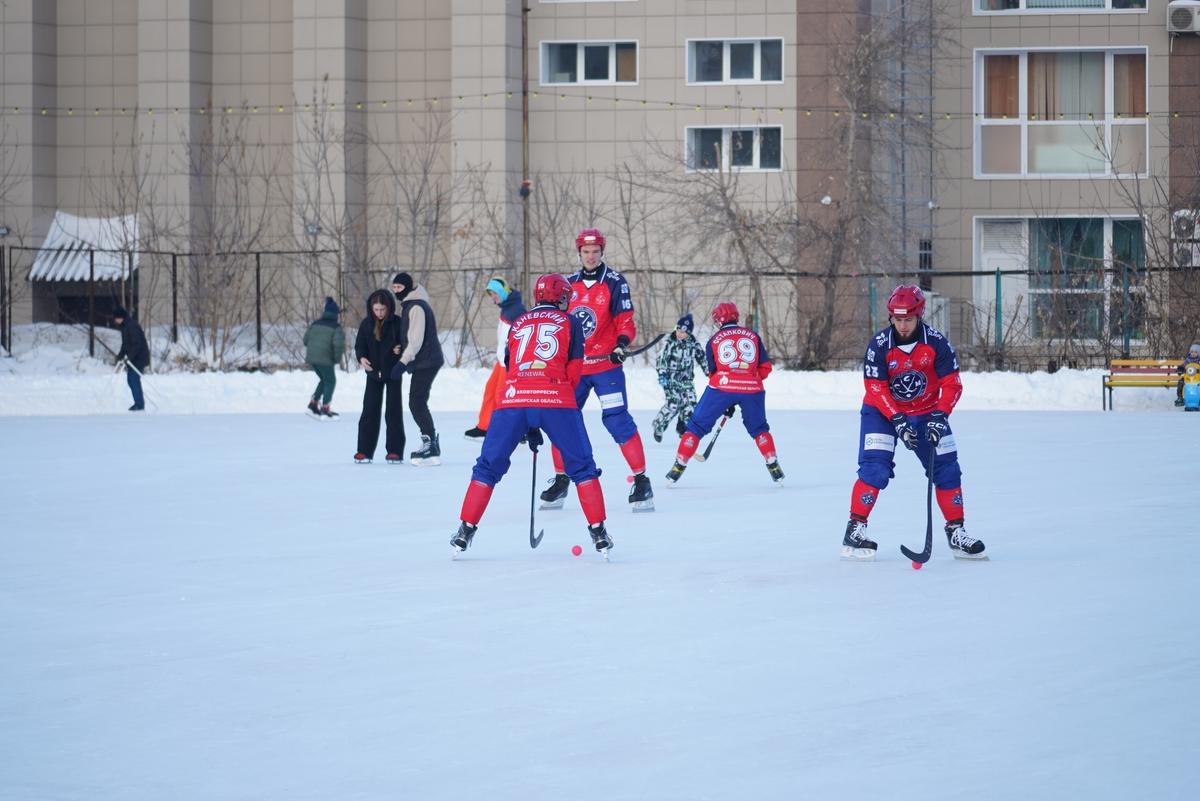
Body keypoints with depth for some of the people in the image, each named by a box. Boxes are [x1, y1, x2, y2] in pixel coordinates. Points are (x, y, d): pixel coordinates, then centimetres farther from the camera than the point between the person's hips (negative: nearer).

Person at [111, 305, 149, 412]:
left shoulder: (132, 326, -20)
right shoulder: (124, 326, 11)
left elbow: (137, 344, -25)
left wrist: (129, 356, -27)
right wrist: (120, 356, 10)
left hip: (139, 358, -10)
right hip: (132, 358, 10)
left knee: (134, 379, -10)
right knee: (130, 380, 13)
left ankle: (140, 404, -5)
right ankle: (139, 403, 20)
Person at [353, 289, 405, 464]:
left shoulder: (397, 323, -9)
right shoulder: (367, 324, -1)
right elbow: (359, 344, 2)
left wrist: (400, 349, -26)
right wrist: (361, 357, -18)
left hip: (393, 372, -3)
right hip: (374, 372, 3)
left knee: (393, 412, -1)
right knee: (369, 411, 1)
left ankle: (395, 451, 5)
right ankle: (365, 451, 5)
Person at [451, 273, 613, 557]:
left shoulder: (518, 324, 26)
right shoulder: (570, 323, 17)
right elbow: (574, 368, 7)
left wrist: (529, 427, 29)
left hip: (513, 398, 2)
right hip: (556, 399, -2)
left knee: (488, 467, 13)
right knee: (582, 467, 10)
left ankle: (466, 529, 8)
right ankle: (598, 531, 3)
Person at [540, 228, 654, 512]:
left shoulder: (615, 283, -3)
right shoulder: (569, 285, 10)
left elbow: (625, 320, -7)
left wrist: (622, 343, -24)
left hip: (606, 364, -5)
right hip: (572, 365, 5)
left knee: (617, 420, -13)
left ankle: (641, 480, -8)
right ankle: (561, 480, 18)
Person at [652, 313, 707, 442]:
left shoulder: (693, 344, 1)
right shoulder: (669, 343, -10)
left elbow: (702, 358, 13)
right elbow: (661, 359, -10)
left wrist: (709, 372, 14)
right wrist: (662, 375, -19)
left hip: (686, 378, 4)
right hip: (671, 378, -4)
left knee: (690, 403, -5)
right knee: (673, 403, -18)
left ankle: (682, 427, 14)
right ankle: (659, 425, -1)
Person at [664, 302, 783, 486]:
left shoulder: (714, 340, 11)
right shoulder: (753, 336, 14)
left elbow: (713, 372, 14)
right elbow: (765, 367, 12)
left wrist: (726, 405, 21)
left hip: (722, 386, -1)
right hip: (751, 387, 1)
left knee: (697, 426, 11)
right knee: (758, 428, 23)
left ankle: (679, 466, 8)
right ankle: (773, 466, 13)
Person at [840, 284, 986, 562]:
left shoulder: (936, 342, -16)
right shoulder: (880, 345, -20)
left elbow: (952, 384, -13)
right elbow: (876, 389, -19)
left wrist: (939, 417, -26)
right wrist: (898, 422, -27)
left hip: (926, 412, 3)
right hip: (882, 411, -3)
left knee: (946, 470, -1)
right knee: (875, 469, -19)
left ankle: (956, 533, 11)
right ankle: (855, 529, -14)